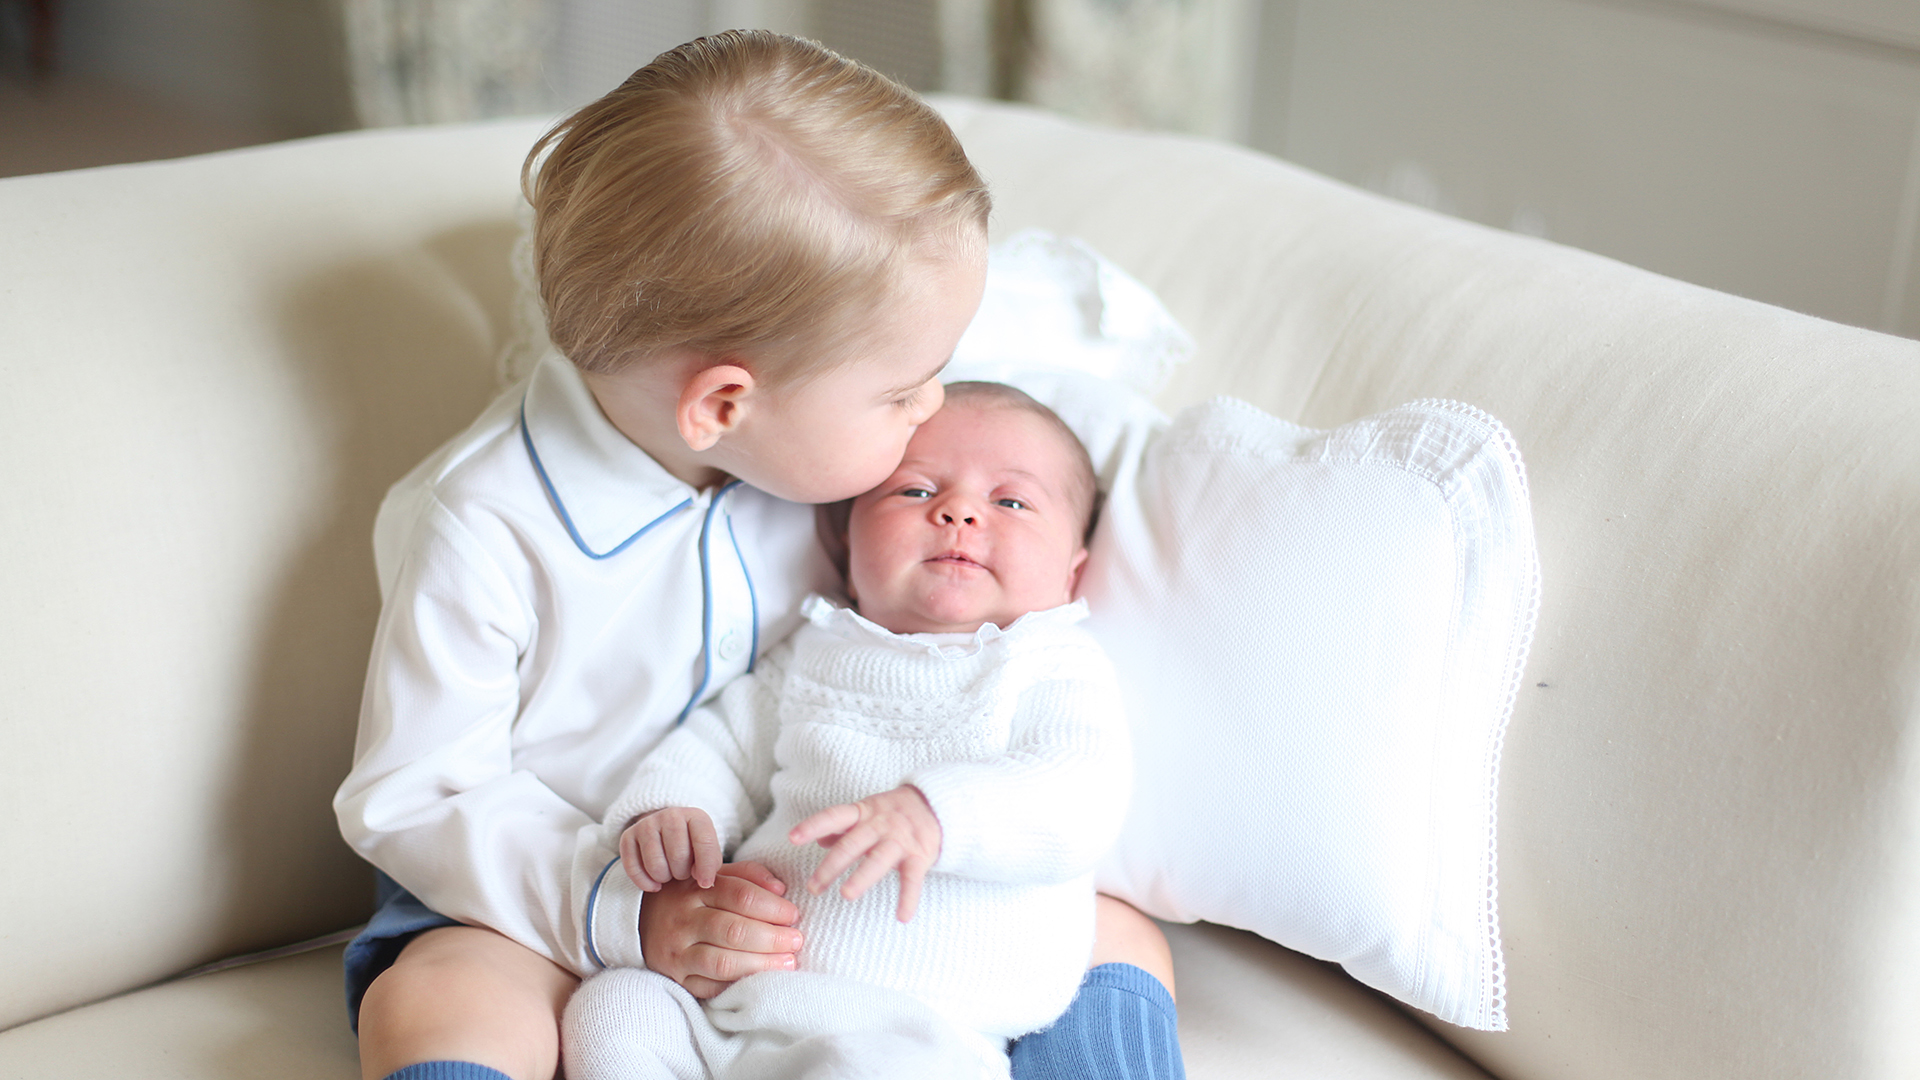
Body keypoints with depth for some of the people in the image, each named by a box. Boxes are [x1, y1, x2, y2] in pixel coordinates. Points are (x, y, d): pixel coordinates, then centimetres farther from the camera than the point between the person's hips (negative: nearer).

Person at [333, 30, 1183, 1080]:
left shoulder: (815, 445, -5)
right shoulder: (480, 529, -21)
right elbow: (411, 798, -16)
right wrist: (631, 913, -28)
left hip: (807, 891, 4)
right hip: (566, 895, -4)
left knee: (1122, 943, -11)